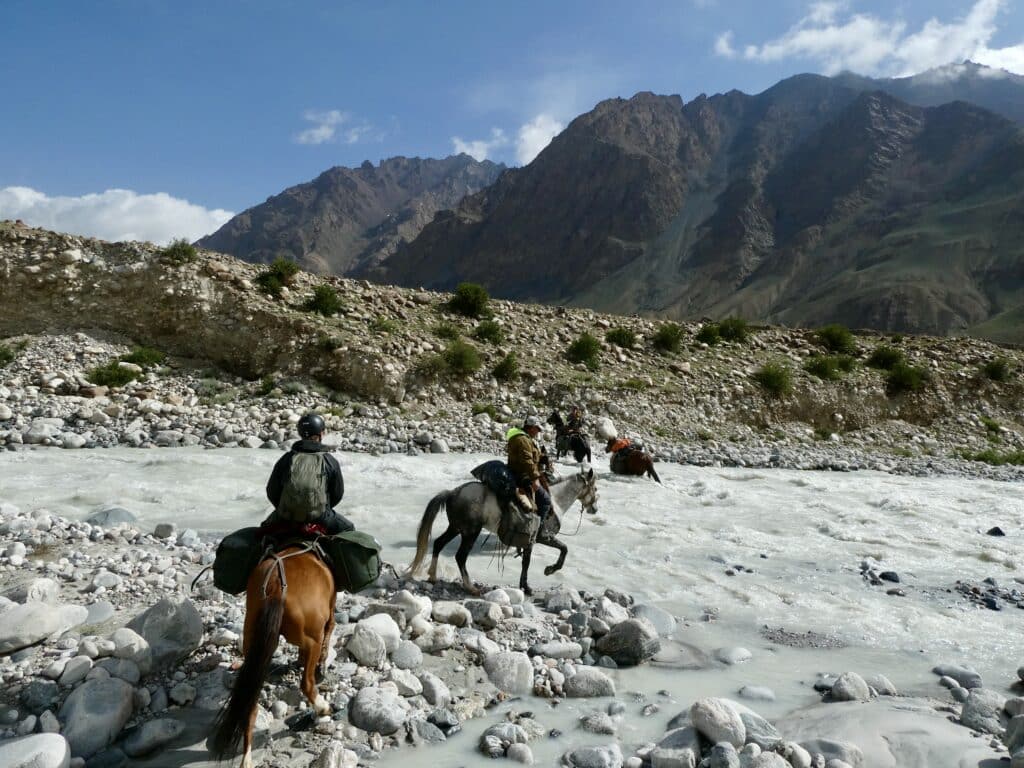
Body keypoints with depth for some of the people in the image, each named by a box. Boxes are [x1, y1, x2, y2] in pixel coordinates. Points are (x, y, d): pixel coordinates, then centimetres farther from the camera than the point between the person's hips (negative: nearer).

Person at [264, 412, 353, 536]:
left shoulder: (286, 459, 0)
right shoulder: (330, 462, -4)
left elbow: (272, 491, 5)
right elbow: (338, 493, 4)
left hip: (286, 520, 2)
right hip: (319, 519, -2)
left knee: (265, 528, 32)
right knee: (348, 530, 21)